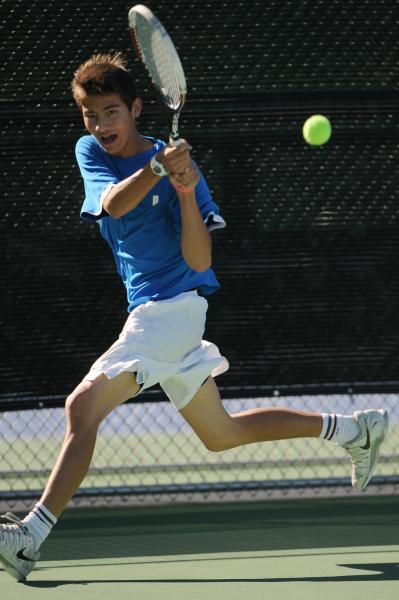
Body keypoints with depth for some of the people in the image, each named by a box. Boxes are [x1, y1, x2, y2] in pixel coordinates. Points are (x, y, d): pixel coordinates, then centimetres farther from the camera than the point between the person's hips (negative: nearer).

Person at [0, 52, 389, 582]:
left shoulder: (178, 166, -13)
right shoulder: (90, 152, 5)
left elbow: (199, 262, -19)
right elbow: (114, 204, -18)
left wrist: (185, 193, -34)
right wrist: (156, 168, -36)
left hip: (172, 305, -8)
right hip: (149, 312, 8)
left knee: (83, 405, -20)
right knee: (221, 434, 19)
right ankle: (355, 430, 29)